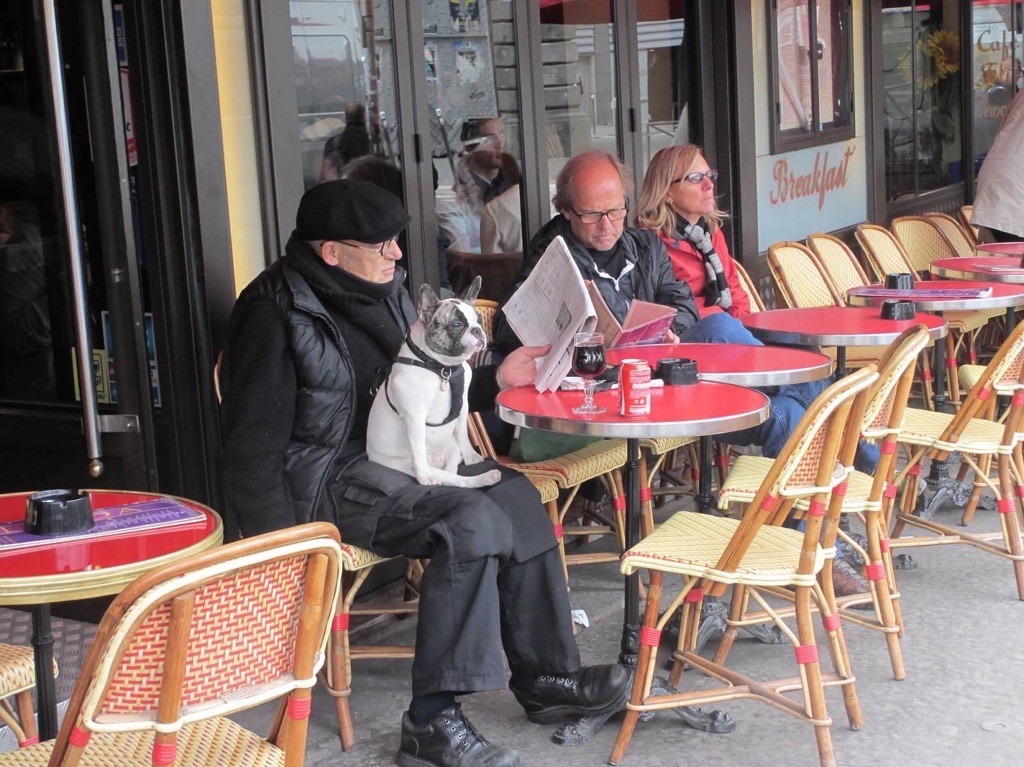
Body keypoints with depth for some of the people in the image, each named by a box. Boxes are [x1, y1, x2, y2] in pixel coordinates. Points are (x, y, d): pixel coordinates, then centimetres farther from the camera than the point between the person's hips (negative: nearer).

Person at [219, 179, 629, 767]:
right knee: (470, 520, -27)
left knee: (515, 494, -11)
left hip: (392, 455, 8)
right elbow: (254, 447, -16)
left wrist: (495, 381, 10)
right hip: (324, 478, -8)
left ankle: (546, 678, -2)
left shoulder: (386, 292, 12)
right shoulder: (278, 313, -13)